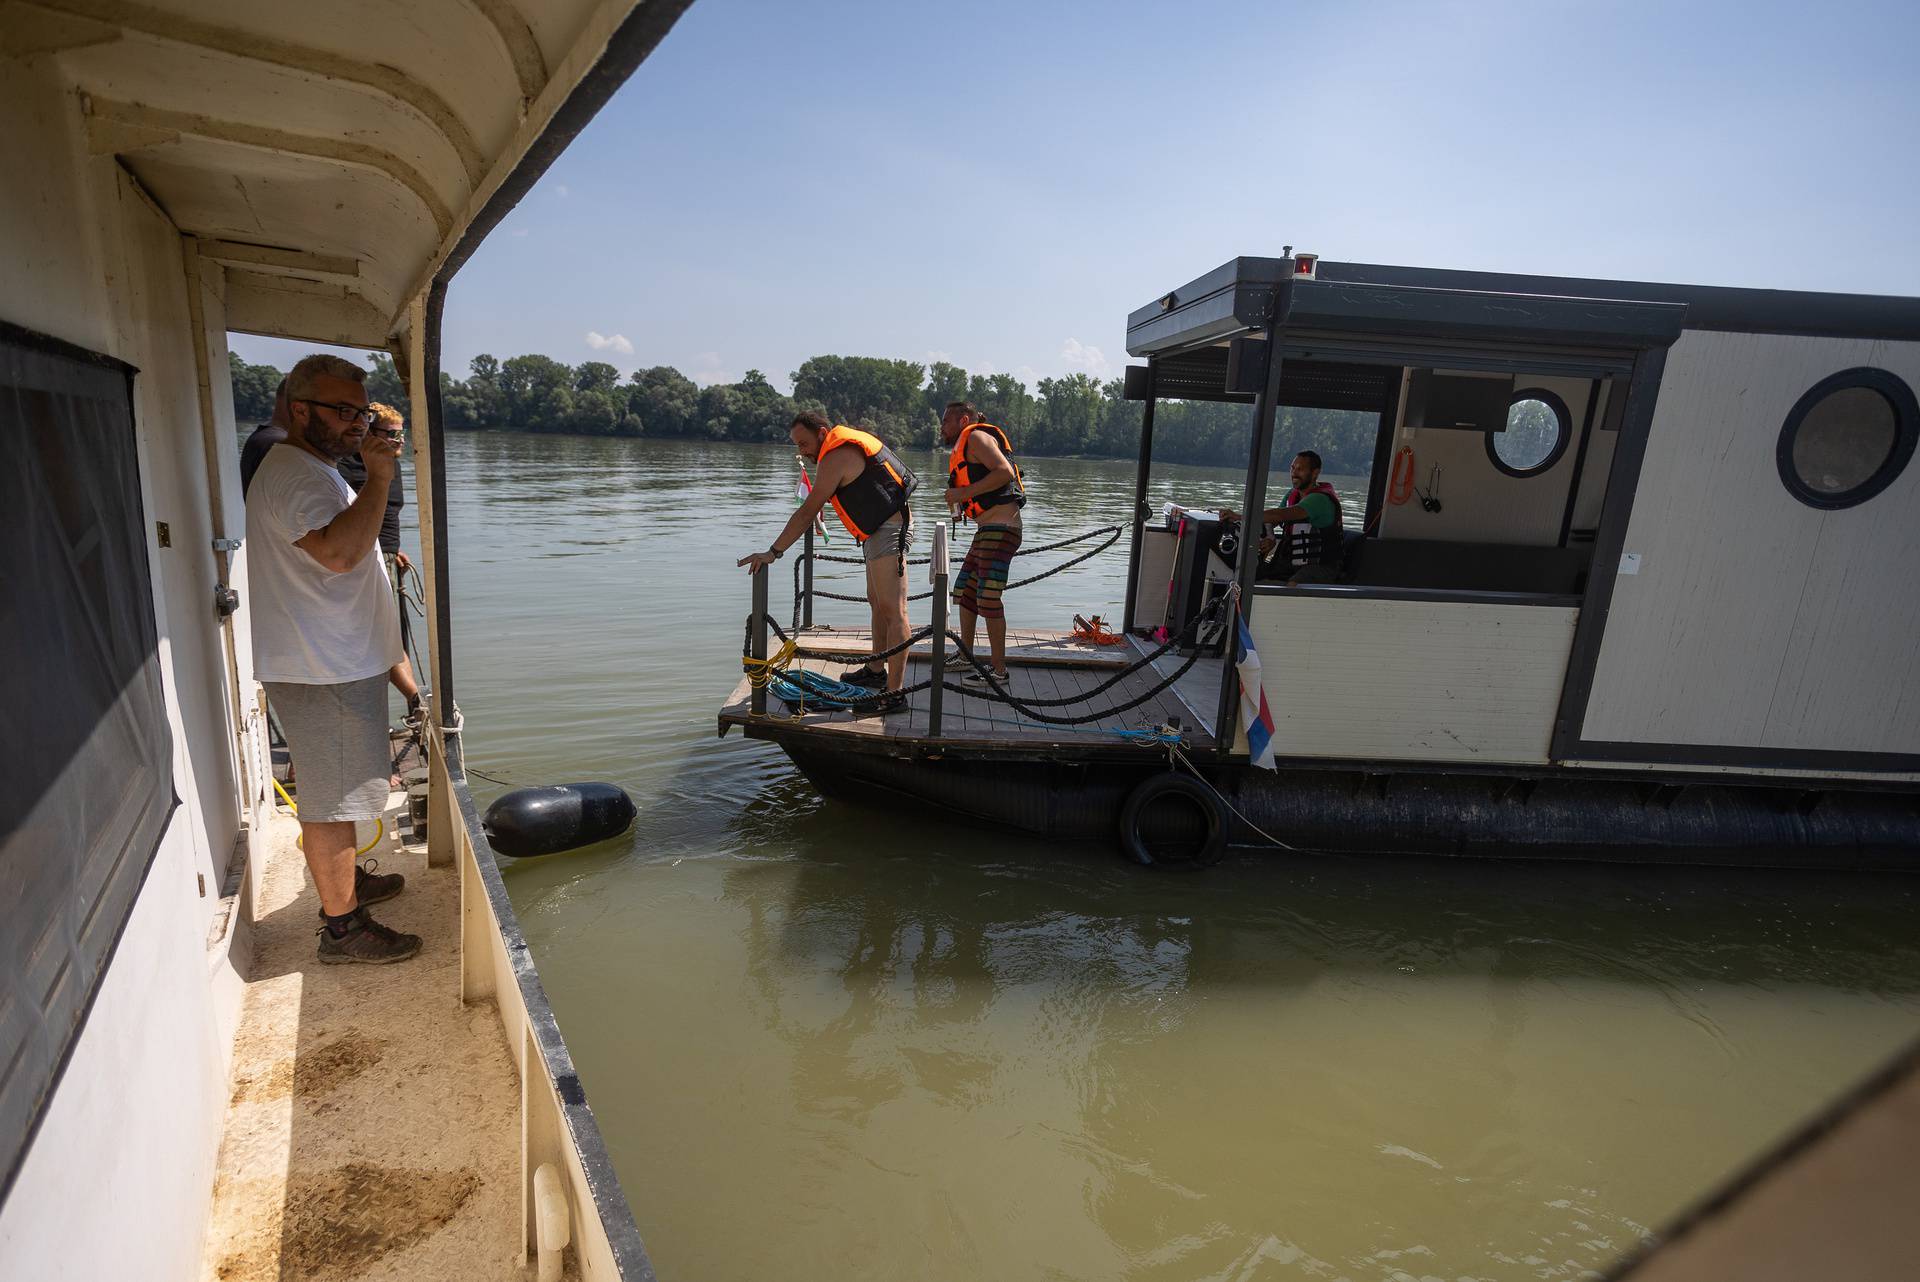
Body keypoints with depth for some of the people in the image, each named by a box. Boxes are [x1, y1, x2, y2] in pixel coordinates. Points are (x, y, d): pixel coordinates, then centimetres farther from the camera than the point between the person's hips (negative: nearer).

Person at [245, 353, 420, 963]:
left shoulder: (312, 471, 17)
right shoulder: (292, 474, -19)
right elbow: (339, 552, -37)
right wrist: (378, 477, -30)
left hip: (336, 665, 11)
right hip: (320, 673, -11)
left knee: (336, 790, 23)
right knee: (332, 797, -2)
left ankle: (345, 880, 40)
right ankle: (342, 927, 9)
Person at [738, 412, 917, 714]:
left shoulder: (836, 457, -17)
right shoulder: (848, 442, 14)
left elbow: (807, 512, -20)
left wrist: (773, 552, -19)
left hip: (889, 530, -11)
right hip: (880, 532, 11)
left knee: (892, 611, -13)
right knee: (877, 602, 19)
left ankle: (895, 694, -15)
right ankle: (876, 671, 31)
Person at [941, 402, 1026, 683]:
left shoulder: (977, 436, -5)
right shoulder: (965, 447, 25)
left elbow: (1005, 472, -21)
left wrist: (964, 492, -18)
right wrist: (958, 503, 9)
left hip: (1000, 529, -11)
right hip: (987, 530, 11)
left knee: (988, 598, -10)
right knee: (964, 592, 17)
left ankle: (999, 671, -3)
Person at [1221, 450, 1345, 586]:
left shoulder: (1320, 499, -19)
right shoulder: (1292, 495, 12)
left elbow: (1282, 515, -33)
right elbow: (1271, 519, 4)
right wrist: (1270, 537, -21)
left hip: (1321, 566, -8)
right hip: (1291, 564, 8)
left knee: (1292, 587, -35)